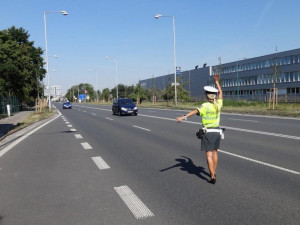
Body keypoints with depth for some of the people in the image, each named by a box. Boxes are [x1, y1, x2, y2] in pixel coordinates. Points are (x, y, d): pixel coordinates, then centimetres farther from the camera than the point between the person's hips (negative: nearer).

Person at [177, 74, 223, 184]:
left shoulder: (205, 106, -13)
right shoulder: (218, 104, 2)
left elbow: (195, 111, -31)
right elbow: (221, 93, 21)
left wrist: (183, 117, -43)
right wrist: (216, 81, 31)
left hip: (208, 132, -6)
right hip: (217, 132, 6)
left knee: (209, 154, -4)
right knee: (214, 152, 19)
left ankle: (213, 177, -8)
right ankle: (213, 172, 32)